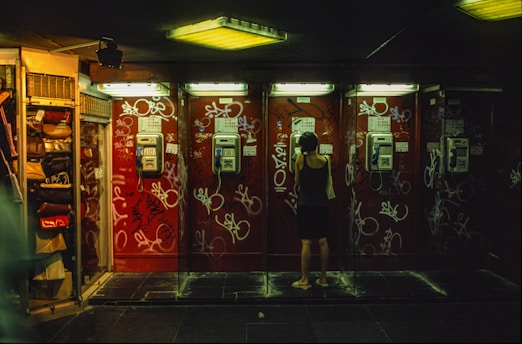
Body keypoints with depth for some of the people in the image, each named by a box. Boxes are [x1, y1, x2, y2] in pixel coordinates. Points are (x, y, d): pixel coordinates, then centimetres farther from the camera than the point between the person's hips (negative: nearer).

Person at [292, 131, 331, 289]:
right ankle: (323, 278, 18)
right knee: (323, 242, 9)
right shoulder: (325, 160, -2)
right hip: (322, 204, 3)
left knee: (306, 243, 0)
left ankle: (305, 280, 6)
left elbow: (297, 182, -1)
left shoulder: (300, 159, -9)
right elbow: (326, 181, 9)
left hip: (305, 204, -3)